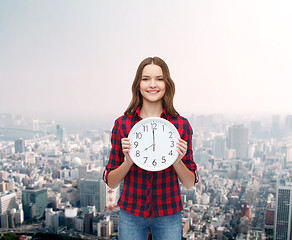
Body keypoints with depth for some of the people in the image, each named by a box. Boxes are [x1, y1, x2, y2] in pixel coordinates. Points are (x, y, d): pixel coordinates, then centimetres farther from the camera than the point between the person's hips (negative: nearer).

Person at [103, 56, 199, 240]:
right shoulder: (122, 124, -7)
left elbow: (190, 183, -2)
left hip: (168, 214, 0)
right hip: (131, 213, 0)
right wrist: (129, 161, -21)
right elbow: (111, 183, -3)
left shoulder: (181, 125, -7)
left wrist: (177, 160, -21)